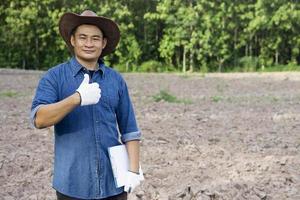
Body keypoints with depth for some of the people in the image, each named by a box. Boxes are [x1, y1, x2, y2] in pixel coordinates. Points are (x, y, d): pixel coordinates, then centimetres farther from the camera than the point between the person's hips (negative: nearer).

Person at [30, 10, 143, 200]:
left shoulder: (116, 80, 6)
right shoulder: (54, 77, -2)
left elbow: (129, 131, 7)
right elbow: (39, 119, -15)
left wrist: (134, 170, -3)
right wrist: (78, 98, -26)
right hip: (73, 184, -2)